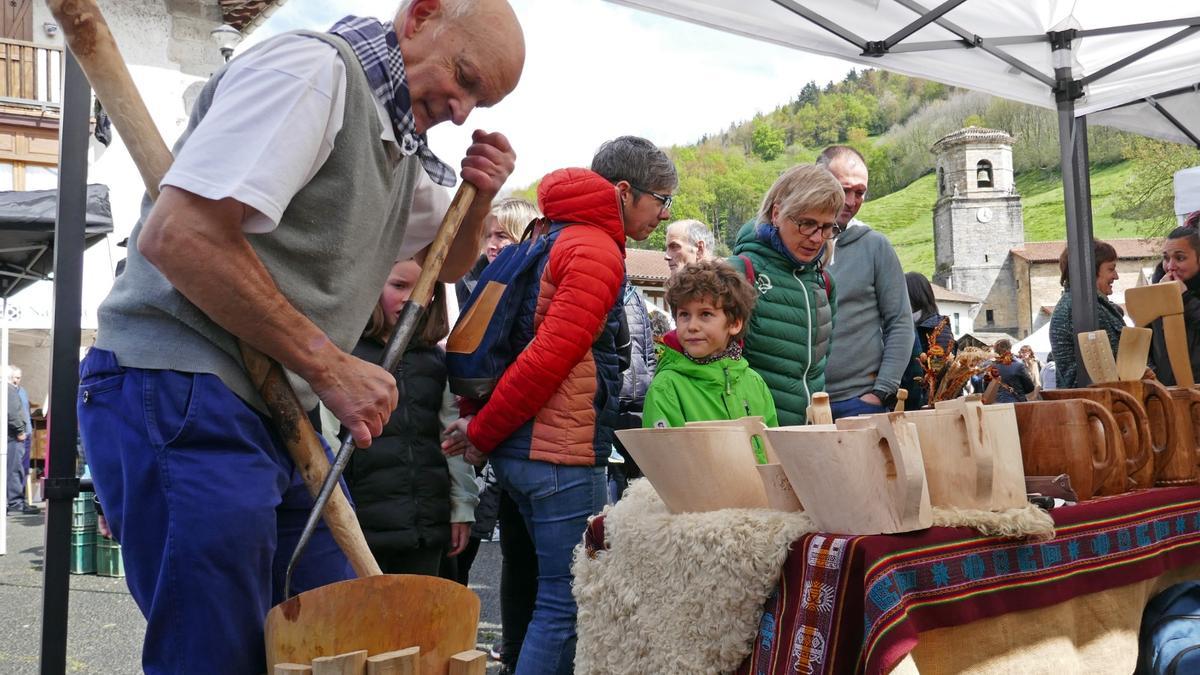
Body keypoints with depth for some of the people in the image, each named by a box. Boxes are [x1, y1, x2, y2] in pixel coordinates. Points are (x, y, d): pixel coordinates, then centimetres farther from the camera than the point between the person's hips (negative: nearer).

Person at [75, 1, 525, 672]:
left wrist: (478, 197, 9)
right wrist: (330, 366, -18)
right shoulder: (315, 67, -13)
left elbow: (447, 262, 32)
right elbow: (178, 235, -23)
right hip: (179, 397, -9)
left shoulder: (403, 150, 16)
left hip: (279, 414, 9)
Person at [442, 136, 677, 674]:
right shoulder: (599, 251, -12)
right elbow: (550, 357, -20)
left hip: (522, 449, 9)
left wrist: (477, 421, 13)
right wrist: (480, 432, -10)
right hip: (562, 453, -9)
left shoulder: (557, 238, 19)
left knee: (556, 595, 16)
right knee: (566, 605, -2)